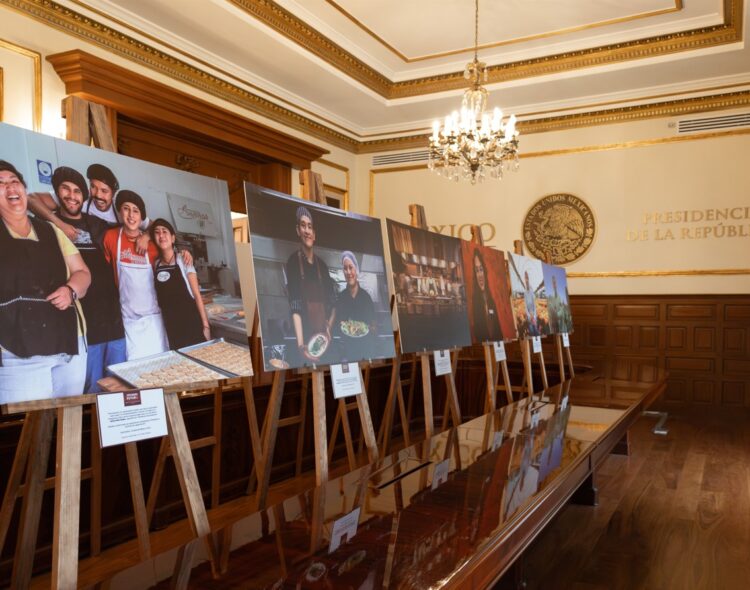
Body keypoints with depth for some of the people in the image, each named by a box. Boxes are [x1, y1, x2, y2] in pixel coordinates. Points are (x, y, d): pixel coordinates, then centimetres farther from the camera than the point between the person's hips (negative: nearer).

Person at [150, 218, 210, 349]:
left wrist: (205, 325, -13)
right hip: (170, 325, 4)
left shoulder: (183, 260, -4)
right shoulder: (156, 264, 6)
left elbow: (197, 295, -7)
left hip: (190, 320, -3)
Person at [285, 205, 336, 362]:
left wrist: (329, 329, -1)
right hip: (306, 337, -5)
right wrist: (300, 345, -24)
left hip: (323, 338, 5)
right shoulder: (293, 261, -6)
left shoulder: (322, 265, 11)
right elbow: (295, 308, -15)